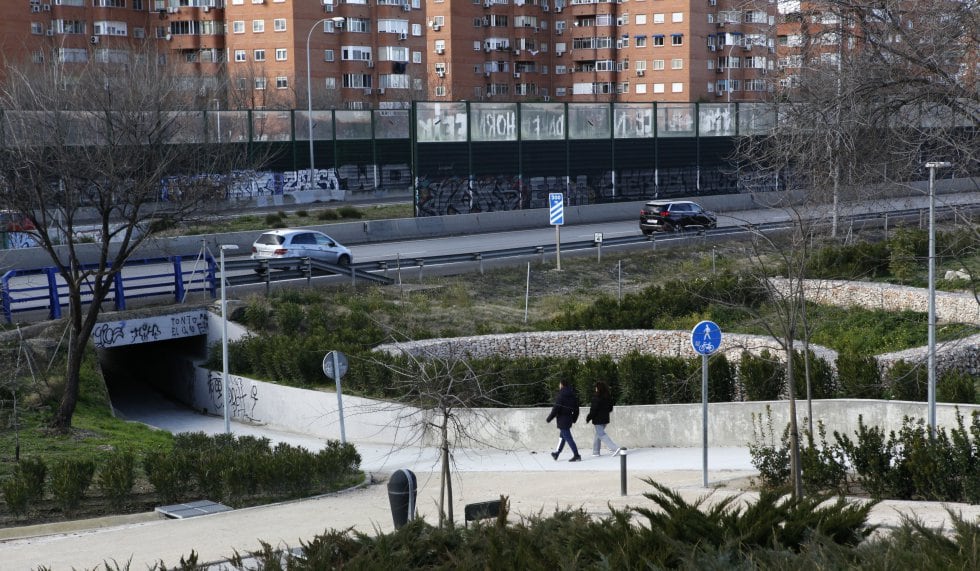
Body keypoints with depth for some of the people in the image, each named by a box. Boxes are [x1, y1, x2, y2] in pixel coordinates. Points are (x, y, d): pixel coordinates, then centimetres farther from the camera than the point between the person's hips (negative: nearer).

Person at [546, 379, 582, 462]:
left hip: (562, 420, -8)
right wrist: (574, 419, 25)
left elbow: (556, 408, -17)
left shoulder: (561, 396, -15)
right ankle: (557, 453, 31)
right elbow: (576, 409, 15)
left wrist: (549, 418, -6)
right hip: (569, 419, 8)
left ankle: (576, 456, -10)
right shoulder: (573, 396, 8)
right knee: (562, 436, 20)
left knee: (568, 438, -6)